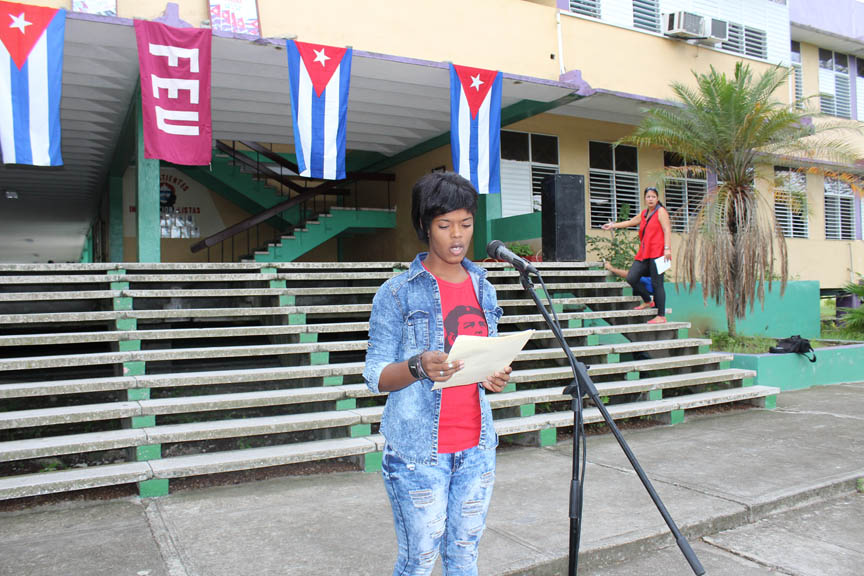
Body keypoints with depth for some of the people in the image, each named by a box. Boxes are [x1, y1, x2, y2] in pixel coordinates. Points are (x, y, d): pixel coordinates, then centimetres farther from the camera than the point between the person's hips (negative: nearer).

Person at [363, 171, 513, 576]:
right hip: (419, 451, -5)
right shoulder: (397, 293, -8)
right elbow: (375, 376, -8)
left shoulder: (483, 289, 9)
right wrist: (419, 367, -27)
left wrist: (494, 378, -5)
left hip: (476, 447, 5)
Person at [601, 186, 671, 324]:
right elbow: (630, 222, 35)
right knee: (631, 278, -1)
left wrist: (667, 248, -20)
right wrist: (613, 225, 38)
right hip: (644, 254, 7)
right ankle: (647, 301, 20)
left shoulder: (661, 212, -1)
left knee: (657, 284, -9)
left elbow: (667, 230, -10)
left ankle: (661, 316, -4)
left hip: (657, 253, -7)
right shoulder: (644, 214, 21)